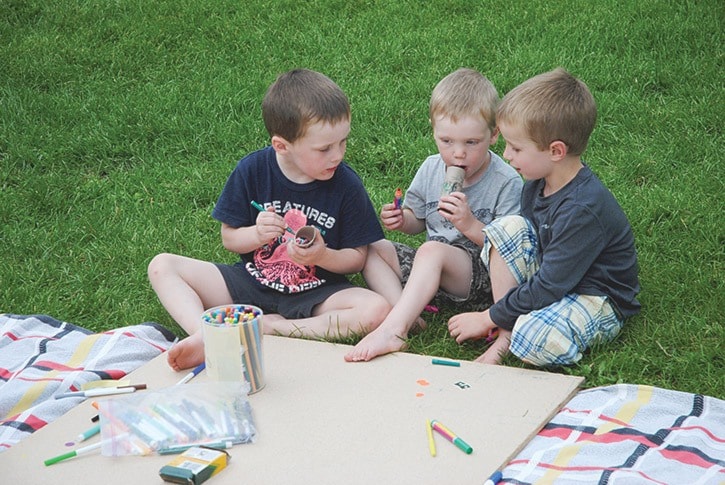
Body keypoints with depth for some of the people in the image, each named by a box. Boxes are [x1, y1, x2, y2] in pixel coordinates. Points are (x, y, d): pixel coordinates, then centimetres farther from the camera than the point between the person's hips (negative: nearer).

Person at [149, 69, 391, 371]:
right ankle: (204, 335, -38)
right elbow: (229, 238, 0)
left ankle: (264, 328, -28)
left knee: (378, 310, -31)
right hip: (249, 284, 2)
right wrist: (256, 234, -22)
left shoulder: (346, 185, -12)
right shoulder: (252, 171, -9)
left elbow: (357, 258, -5)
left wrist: (322, 256, -26)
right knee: (161, 267, -11)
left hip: (314, 294, -1)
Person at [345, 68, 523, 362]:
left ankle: (392, 330, -44)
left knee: (432, 251, -35)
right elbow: (418, 221, 19)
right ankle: (404, 315, -25)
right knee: (371, 249, -4)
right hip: (431, 271, 8)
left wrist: (470, 225, -29)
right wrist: (401, 220, -5)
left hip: (483, 280, -7)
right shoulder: (431, 170, 3)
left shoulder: (507, 183, -13)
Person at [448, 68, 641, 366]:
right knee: (508, 227, -11)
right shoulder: (538, 183, -3)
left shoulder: (583, 209, -29)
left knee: (534, 339, -36)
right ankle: (507, 334, -12)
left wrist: (488, 318, -17)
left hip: (601, 300, -9)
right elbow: (521, 243, 12)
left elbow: (548, 287, -25)